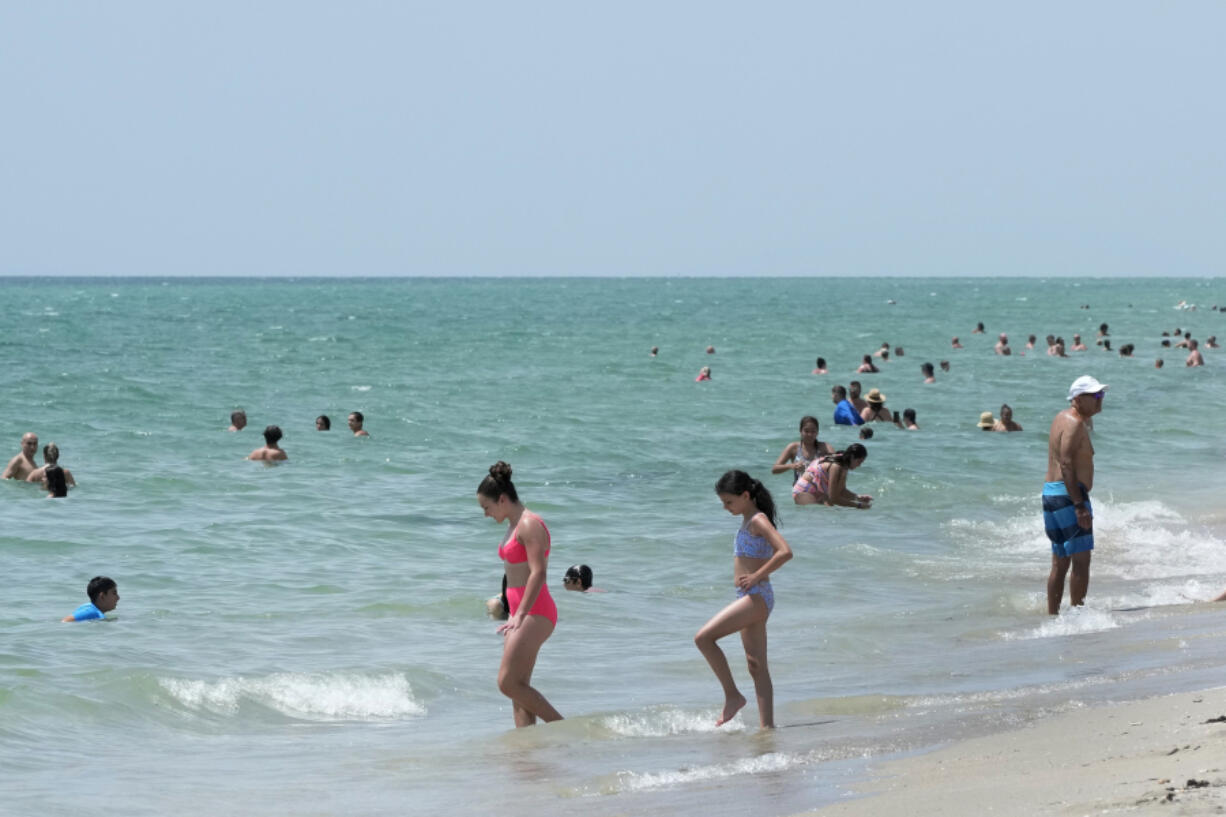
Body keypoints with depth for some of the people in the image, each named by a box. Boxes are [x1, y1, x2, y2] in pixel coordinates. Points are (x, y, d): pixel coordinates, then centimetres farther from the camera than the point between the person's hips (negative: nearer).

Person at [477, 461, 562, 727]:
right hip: (523, 614, 10)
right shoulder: (514, 526, 17)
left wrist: (520, 615, -30)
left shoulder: (529, 525, -13)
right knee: (518, 688, 5)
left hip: (535, 613, -10)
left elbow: (538, 573, -23)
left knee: (508, 683, -15)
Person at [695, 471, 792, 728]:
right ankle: (767, 725, 7)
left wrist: (755, 577, -21)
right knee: (757, 667, 8)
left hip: (756, 597, -10)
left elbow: (785, 552, -25)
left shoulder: (758, 520, -11)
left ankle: (732, 695, -7)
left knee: (703, 638, -15)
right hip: (751, 599, 10)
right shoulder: (748, 522, 17)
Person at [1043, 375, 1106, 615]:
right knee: (1081, 560, -9)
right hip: (1067, 494, -10)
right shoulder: (1074, 424, -13)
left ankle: (1052, 615, 15)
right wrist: (1080, 506, -25)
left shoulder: (1062, 418, 17)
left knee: (1060, 562, 13)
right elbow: (1066, 465, -22)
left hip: (1050, 492, 10)